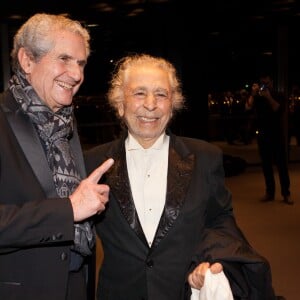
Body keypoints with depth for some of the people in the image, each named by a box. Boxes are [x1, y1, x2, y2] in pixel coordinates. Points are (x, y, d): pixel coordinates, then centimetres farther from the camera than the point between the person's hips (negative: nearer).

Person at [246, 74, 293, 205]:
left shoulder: (279, 96, 5)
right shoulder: (257, 97, 8)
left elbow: (278, 109, -13)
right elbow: (248, 107, -10)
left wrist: (269, 97, -20)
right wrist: (253, 94, -19)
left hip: (277, 135, -2)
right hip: (263, 135, 2)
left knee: (282, 164, -3)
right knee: (266, 165, 4)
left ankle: (286, 194, 0)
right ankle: (270, 193, 11)